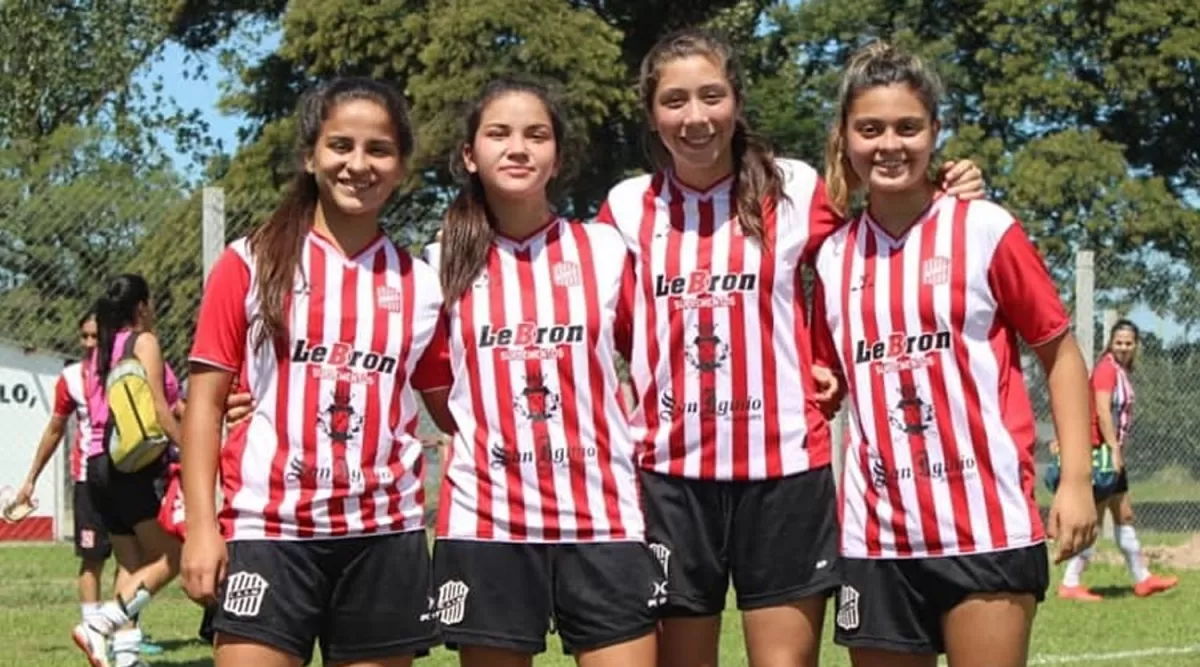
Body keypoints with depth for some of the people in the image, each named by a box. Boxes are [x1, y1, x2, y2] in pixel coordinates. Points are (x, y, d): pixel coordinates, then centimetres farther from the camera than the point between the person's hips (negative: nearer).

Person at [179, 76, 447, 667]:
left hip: (384, 536, 3)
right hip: (268, 529, -2)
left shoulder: (420, 283, 10)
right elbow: (205, 400, 2)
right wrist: (200, 526, -6)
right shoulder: (251, 263, 4)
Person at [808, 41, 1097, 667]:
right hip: (876, 533, 4)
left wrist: (1076, 479, -6)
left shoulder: (986, 230, -3)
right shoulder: (834, 255, 8)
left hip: (985, 526, -4)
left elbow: (1059, 352, 1)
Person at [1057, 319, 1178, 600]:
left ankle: (1142, 579, 27)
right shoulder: (1107, 368, -14)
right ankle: (1070, 584, -5)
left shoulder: (1121, 371, 15)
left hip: (1111, 452, 10)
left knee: (1124, 515, 17)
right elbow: (1102, 411, -23)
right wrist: (1114, 449, -26)